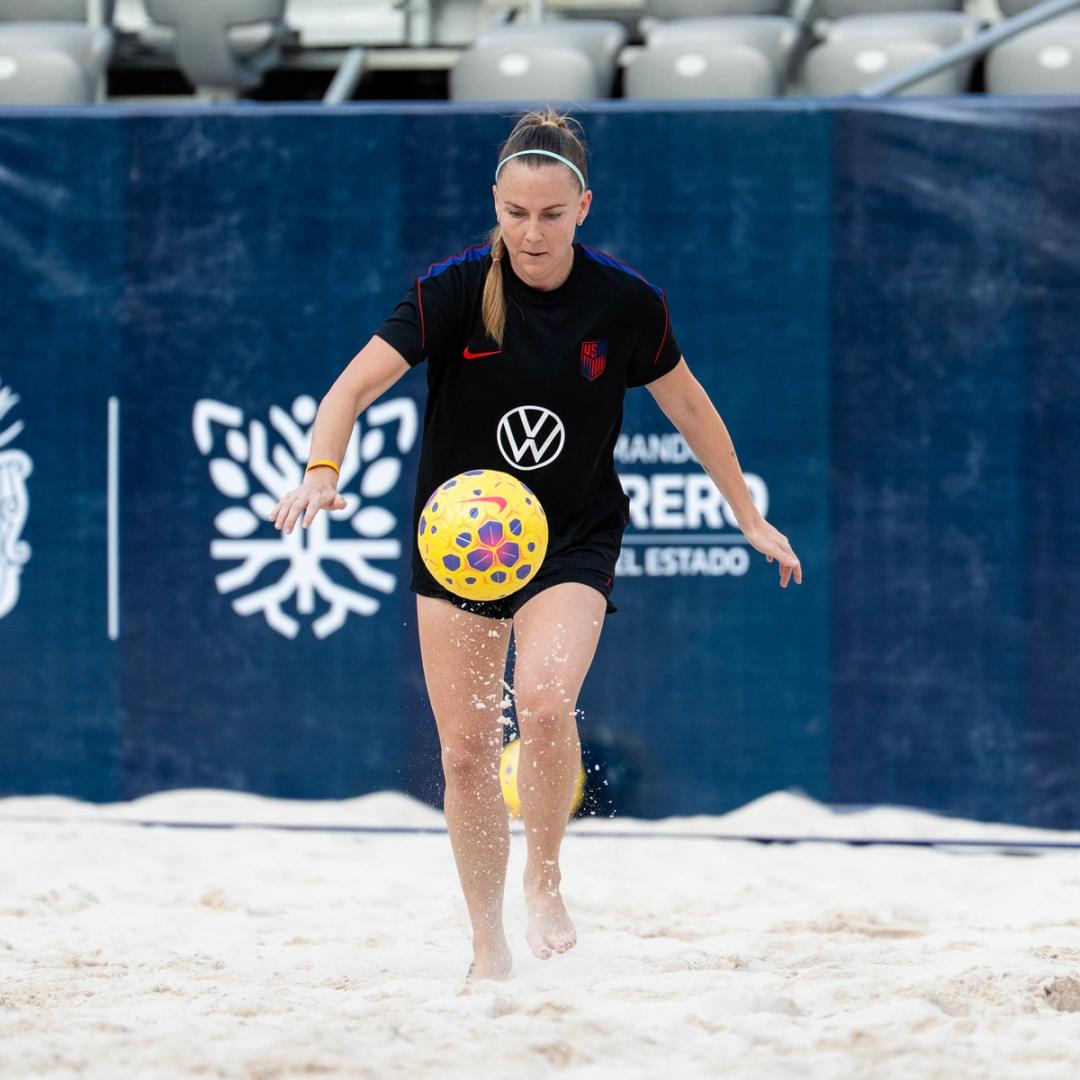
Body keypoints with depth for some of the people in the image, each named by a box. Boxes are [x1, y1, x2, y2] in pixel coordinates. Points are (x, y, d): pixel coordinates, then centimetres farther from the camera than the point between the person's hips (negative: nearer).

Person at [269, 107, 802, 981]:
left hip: (573, 540, -1)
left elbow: (687, 405, 7)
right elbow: (354, 388, -20)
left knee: (544, 702, -27)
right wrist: (322, 471, -39)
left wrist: (750, 517, 14)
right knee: (466, 749, 1)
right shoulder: (456, 289, -14)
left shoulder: (625, 302, -9)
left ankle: (544, 884, -3)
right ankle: (489, 949, 19)